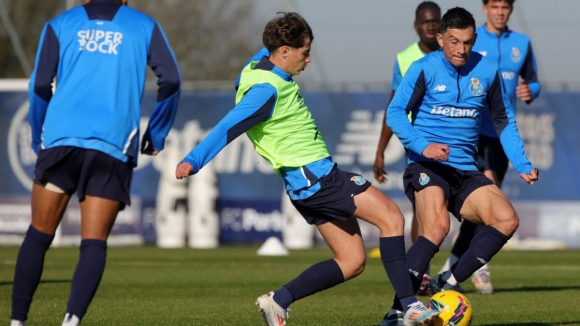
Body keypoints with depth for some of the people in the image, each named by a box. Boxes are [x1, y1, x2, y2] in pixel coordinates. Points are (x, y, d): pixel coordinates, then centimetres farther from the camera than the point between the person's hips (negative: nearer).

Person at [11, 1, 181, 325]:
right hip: (113, 149, -1)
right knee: (94, 243, -1)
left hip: (61, 140, 1)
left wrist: (39, 139, 15)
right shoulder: (145, 26, 13)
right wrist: (157, 135, 14)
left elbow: (40, 85, 5)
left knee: (38, 236, 10)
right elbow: (171, 80, 3)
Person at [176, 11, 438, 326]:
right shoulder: (267, 89, -19)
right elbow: (229, 127, -27)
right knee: (391, 216, -10)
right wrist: (193, 161, -34)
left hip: (317, 178, 10)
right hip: (314, 177, -10)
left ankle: (278, 300, 4)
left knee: (351, 261, 8)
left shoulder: (260, 68, 9)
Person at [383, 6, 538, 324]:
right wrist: (423, 146, -25)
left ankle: (447, 283, -9)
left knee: (507, 220, -17)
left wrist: (522, 165, 7)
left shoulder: (487, 71, 6)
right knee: (437, 226, -30)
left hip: (466, 172, 5)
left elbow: (504, 121, 17)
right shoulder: (424, 68, -5)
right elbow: (395, 113, -9)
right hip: (426, 167, -5)